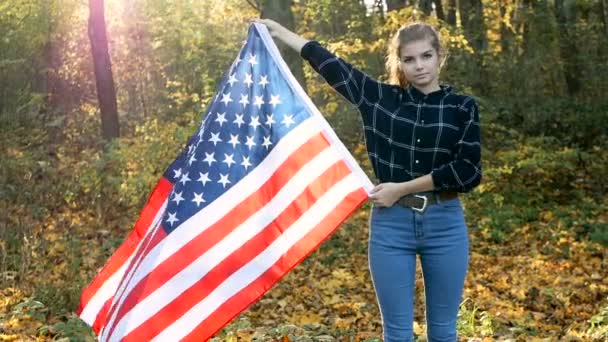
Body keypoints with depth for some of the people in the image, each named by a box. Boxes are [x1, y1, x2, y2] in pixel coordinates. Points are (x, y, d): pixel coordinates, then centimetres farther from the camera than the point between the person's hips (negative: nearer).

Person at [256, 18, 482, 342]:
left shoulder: (463, 106, 3)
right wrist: (278, 30, 17)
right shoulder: (379, 97, 4)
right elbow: (328, 62, 10)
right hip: (391, 224, 0)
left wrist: (402, 189, -9)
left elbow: (468, 171, -6)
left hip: (445, 224, 0)